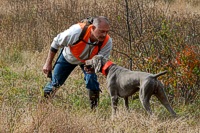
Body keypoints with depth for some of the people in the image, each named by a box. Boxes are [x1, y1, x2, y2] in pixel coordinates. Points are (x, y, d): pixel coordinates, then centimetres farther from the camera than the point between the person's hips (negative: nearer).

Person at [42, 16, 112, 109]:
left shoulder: (107, 42, -36)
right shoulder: (77, 31, -43)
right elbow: (56, 43, -25)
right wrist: (48, 63, -19)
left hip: (89, 60, 1)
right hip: (68, 57, -1)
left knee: (92, 80, -24)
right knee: (55, 82, 8)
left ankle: (94, 108, -9)